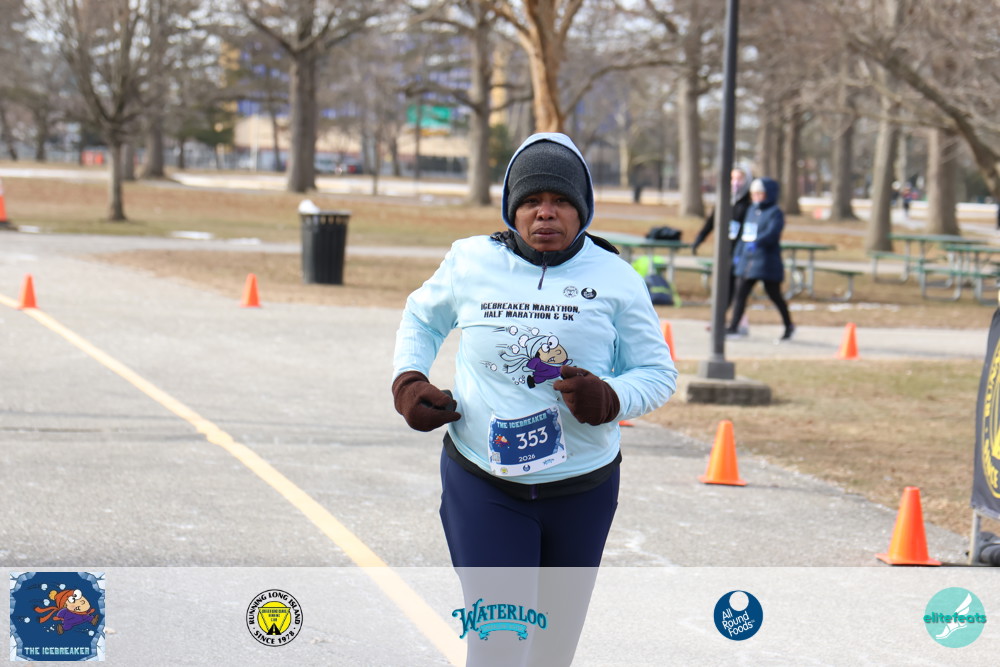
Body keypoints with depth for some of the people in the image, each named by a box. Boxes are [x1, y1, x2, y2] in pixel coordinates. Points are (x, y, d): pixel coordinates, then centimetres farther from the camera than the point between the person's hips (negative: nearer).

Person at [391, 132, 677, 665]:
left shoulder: (613, 278, -3)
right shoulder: (471, 262, -1)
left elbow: (657, 374, 2)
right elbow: (422, 318, 20)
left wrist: (607, 399, -20)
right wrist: (407, 381, 1)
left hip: (582, 490, 1)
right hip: (483, 486, -1)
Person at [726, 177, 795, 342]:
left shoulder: (775, 213, -8)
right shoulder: (752, 210, 16)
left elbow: (772, 233, -24)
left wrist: (756, 242, -39)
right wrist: (738, 254, 20)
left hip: (767, 261, -7)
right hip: (747, 259, 7)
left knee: (774, 294, 2)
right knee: (741, 293, 0)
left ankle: (788, 325, 18)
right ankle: (733, 327, 0)